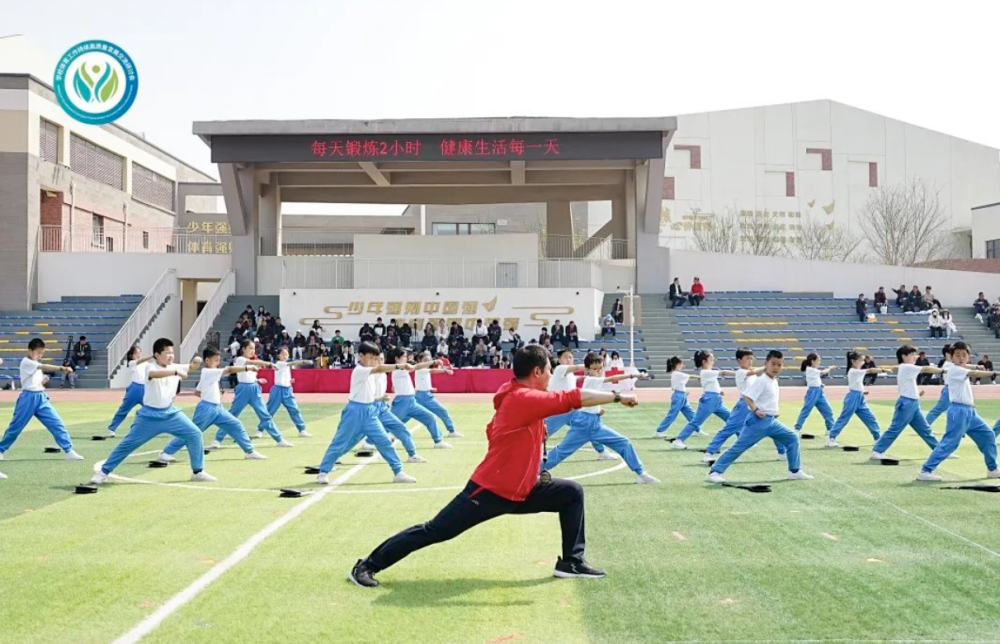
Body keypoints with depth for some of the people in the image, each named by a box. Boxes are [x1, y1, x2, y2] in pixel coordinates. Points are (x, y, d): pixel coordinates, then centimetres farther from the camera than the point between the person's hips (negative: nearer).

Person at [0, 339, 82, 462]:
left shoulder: (37, 365, 17)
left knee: (57, 423, -3)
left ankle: (69, 451, -4)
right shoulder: (26, 362, -10)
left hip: (41, 398, 7)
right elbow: (44, 367, -27)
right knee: (16, 426, 4)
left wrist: (44, 380, 2)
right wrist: (61, 368, -40)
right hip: (28, 398, -7)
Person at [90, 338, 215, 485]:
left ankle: (198, 472, 8)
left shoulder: (174, 367, 1)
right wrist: (175, 372, -51)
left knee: (195, 434, -3)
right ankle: (103, 472, 14)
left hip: (170, 413, 5)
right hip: (149, 415, -5)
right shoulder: (151, 368, -17)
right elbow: (155, 374, -41)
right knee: (128, 443, -1)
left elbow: (190, 368, 10)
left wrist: (196, 362, -15)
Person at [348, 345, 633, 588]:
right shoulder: (524, 399, -21)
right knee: (433, 531, -2)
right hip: (489, 491, -10)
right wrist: (618, 397, -15)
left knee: (572, 493, 5)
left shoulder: (519, 399, 7)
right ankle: (368, 565, 10)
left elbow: (493, 431, 17)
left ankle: (571, 562, 11)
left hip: (520, 491, 10)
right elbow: (576, 398, -24)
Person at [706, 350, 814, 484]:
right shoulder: (762, 381, -15)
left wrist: (774, 412, 16)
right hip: (759, 420, -9)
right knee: (740, 446, -9)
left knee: (792, 438, 8)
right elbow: (747, 396, -21)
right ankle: (714, 472, -7)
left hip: (772, 421, 9)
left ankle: (795, 471, 17)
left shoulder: (774, 381, 12)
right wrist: (755, 410, -30)